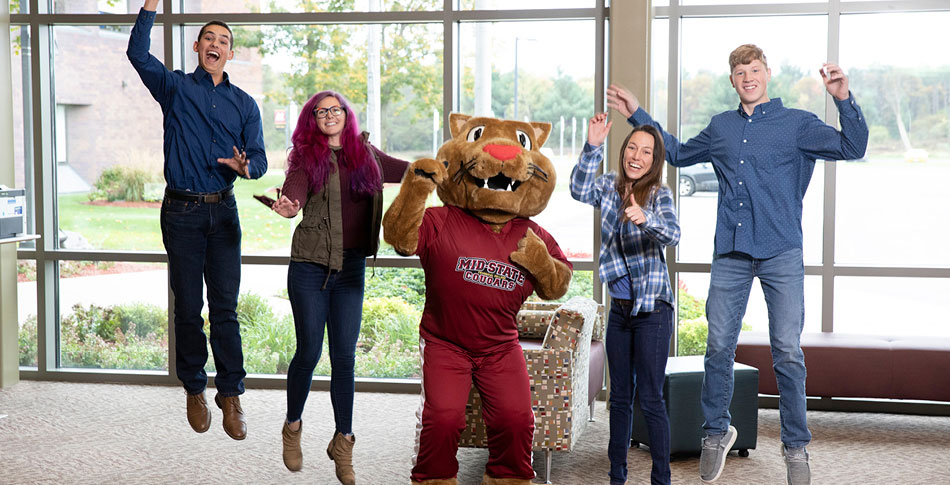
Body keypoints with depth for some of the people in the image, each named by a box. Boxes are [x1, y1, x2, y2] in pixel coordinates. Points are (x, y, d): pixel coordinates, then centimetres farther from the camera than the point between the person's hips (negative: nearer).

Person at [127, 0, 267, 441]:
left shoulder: (244, 103, 12)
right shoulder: (175, 88, 5)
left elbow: (259, 157, 6)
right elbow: (138, 53, -10)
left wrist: (246, 166, -17)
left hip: (223, 211, 2)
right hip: (182, 210, -1)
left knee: (225, 307, 0)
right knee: (188, 307, 4)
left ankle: (230, 395, 6)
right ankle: (194, 391, 18)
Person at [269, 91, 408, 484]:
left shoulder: (367, 154, 10)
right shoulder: (307, 156, 0)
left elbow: (408, 171, 24)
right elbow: (294, 187, -19)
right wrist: (289, 206, -40)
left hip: (352, 267, 2)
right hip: (310, 265, -2)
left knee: (344, 356, 2)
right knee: (309, 352, 1)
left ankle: (343, 442, 14)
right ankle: (292, 428, 25)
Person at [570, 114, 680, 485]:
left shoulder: (659, 194, -9)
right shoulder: (610, 187, 4)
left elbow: (672, 234, -25)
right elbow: (580, 191, -13)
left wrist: (645, 219, -45)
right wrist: (593, 147, -23)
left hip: (652, 309, -5)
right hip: (620, 308, 5)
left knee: (650, 399, -3)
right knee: (619, 396, 13)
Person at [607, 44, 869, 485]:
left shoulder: (797, 123, 4)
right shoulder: (720, 128, 15)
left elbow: (852, 148, -5)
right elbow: (677, 153, 31)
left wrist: (844, 99, -19)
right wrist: (637, 114, 29)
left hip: (781, 253, -3)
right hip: (731, 254, 3)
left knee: (787, 352, -3)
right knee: (718, 346, 3)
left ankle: (796, 447, 9)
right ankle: (716, 432, 21)